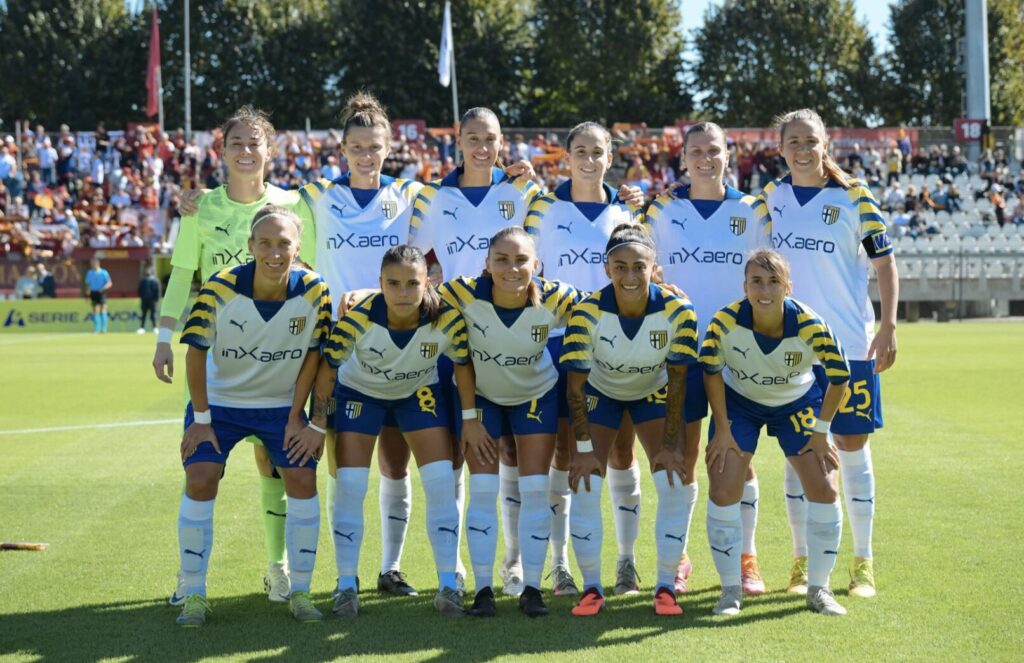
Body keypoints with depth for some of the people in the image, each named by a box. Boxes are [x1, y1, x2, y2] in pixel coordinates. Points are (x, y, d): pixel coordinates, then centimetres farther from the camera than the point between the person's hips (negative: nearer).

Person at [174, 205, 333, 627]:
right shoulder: (220, 288, -24)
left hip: (282, 404, 2)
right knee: (199, 480, -14)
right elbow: (196, 351, -14)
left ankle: (300, 592, 5)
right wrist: (201, 418, -11)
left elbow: (311, 356, -6)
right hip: (220, 401, -1)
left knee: (302, 479, -10)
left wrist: (297, 418, -5)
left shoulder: (314, 292, -18)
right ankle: (194, 595, 0)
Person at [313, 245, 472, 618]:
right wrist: (318, 422, -17)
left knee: (441, 483, -7)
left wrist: (470, 418, -8)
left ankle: (448, 586, 3)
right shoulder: (358, 318, -35)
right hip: (360, 392, -1)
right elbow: (327, 367, -21)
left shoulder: (447, 318, -31)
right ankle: (346, 586, 5)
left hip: (420, 392, 1)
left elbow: (463, 365, -13)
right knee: (350, 486, -7)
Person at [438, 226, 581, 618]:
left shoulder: (556, 300, -29)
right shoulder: (463, 294, -31)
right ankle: (483, 588, 8)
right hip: (479, 396, 0)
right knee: (483, 490, -1)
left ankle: (532, 588, 10)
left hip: (537, 395, 0)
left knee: (534, 490, -1)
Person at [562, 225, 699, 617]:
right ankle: (592, 588, 3)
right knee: (585, 485, -10)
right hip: (600, 392, 0)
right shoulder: (587, 313, -30)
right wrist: (583, 447, -23)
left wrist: (670, 444, -19)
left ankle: (666, 587, 2)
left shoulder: (677, 312, -28)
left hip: (654, 393, 1)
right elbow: (575, 384, -23)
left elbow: (678, 382, -19)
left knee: (673, 484, -11)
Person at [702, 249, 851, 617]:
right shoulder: (725, 322, -29)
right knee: (723, 490, -11)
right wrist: (723, 429, -10)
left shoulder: (810, 326, -30)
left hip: (798, 403, 0)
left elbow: (839, 377, -16)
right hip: (739, 401, 0)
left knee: (825, 490, -7)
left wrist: (820, 432, -10)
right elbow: (711, 372, -13)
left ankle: (818, 588, 11)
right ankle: (730, 590, 5)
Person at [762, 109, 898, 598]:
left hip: (850, 344, -2)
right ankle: (802, 559, 16)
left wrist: (889, 326, -8)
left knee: (852, 447, 3)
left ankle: (863, 562, 14)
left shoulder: (854, 199, -4)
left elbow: (885, 264, 0)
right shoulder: (769, 197, 5)